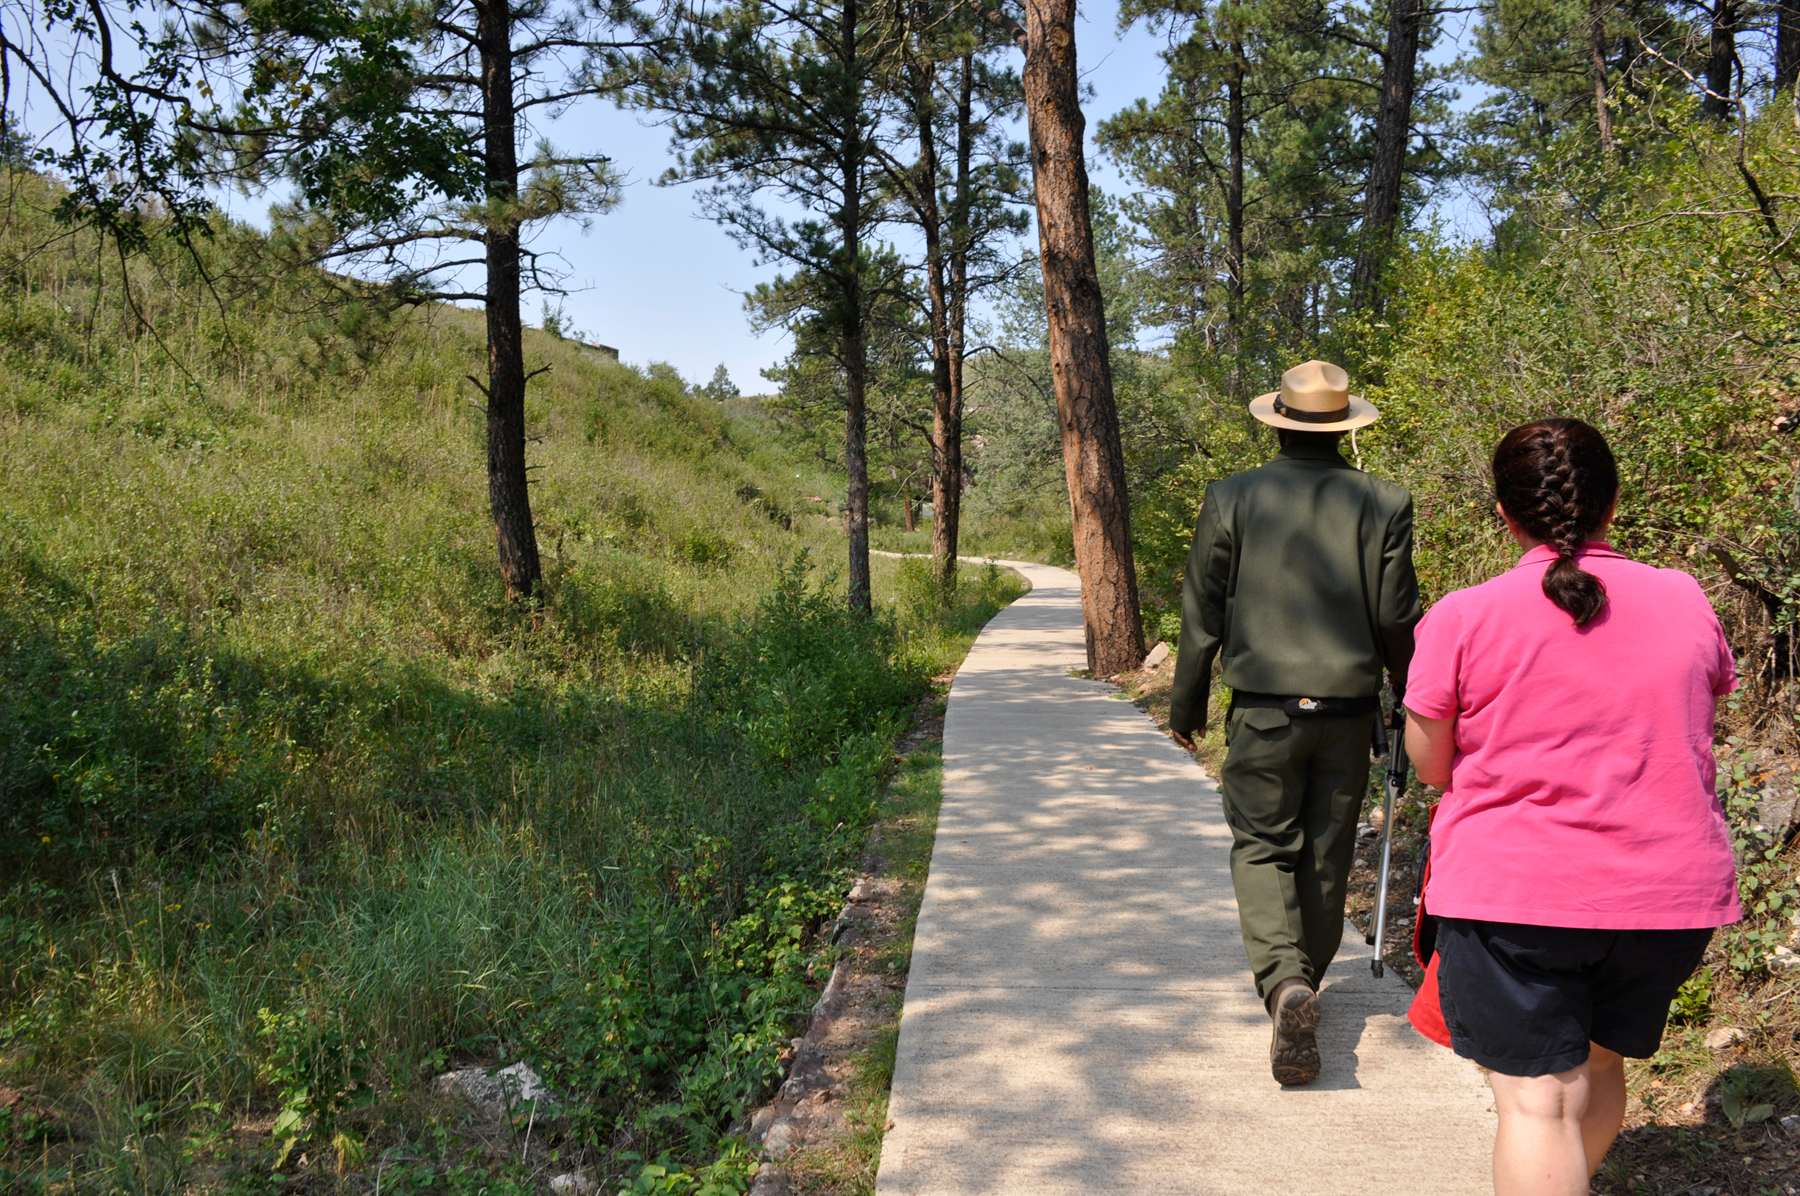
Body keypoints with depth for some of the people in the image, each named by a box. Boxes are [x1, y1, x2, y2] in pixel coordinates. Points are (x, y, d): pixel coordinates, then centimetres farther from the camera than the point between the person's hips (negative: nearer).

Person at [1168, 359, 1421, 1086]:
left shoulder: (1231, 500, -4)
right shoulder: (1384, 505, -2)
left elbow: (1202, 616, -1)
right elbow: (1398, 622, -1)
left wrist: (1186, 706, 10)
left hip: (1263, 708, -2)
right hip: (1348, 709, 2)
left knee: (1262, 846, 6)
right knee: (1327, 850, 15)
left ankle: (1284, 980, -16)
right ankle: (1307, 981, 30)